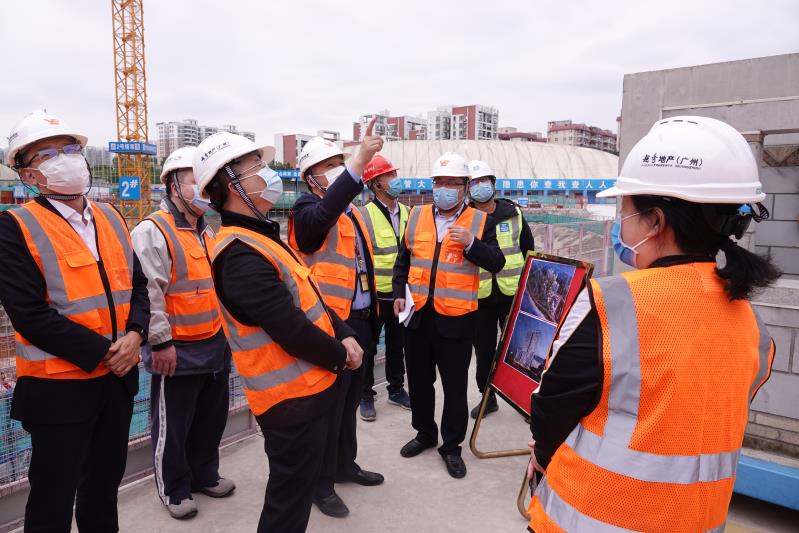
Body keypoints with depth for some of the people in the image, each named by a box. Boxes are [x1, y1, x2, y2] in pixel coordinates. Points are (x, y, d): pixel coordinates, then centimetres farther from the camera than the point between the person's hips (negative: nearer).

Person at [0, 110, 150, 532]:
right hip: (58, 385, -5)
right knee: (53, 498, 11)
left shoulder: (110, 217, 7)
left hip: (119, 376, 6)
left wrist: (135, 333, -9)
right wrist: (102, 352, -19)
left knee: (106, 482, 23)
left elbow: (137, 282, 9)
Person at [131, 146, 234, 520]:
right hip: (179, 351, -8)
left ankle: (204, 474, 38)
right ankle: (173, 490, 27)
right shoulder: (152, 231, -14)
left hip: (215, 345, 8)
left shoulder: (206, 232, 13)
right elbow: (148, 292, -20)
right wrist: (160, 341, -20)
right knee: (173, 425, 9)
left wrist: (226, 328, 18)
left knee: (211, 418, 19)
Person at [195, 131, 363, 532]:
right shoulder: (240, 254, -24)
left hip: (307, 386, 10)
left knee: (296, 486, 25)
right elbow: (291, 329, -25)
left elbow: (307, 297, 13)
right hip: (292, 395, -10)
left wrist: (343, 334, 1)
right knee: (290, 498, 6)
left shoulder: (259, 237, 10)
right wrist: (340, 355, -10)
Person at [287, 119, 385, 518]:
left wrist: (373, 314, 20)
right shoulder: (308, 211, -11)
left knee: (349, 401, 21)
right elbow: (325, 212, -37)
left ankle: (345, 465, 39)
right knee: (329, 405, 4)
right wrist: (357, 165, -49)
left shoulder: (352, 212, 15)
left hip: (360, 321, 8)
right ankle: (321, 482, 21)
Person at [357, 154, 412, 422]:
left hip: (401, 292, 6)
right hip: (374, 294, -5)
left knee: (397, 345, 18)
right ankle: (366, 396, 23)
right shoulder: (365, 215, -13)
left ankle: (396, 389, 35)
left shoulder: (406, 212, 5)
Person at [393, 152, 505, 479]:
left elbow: (496, 264, -5)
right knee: (419, 379, 17)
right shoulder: (417, 216, 7)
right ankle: (424, 433, 37)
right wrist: (399, 293, 5)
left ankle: (452, 446, 25)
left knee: (455, 385, 7)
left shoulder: (480, 221, -2)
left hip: (456, 317, -3)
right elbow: (403, 261, 15)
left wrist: (471, 244, -20)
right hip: (417, 314, 4)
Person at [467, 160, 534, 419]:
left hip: (512, 294, 0)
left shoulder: (514, 213, 3)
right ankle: (487, 397, 27)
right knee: (484, 350, 11)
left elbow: (529, 251, 9)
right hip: (479, 298, 0)